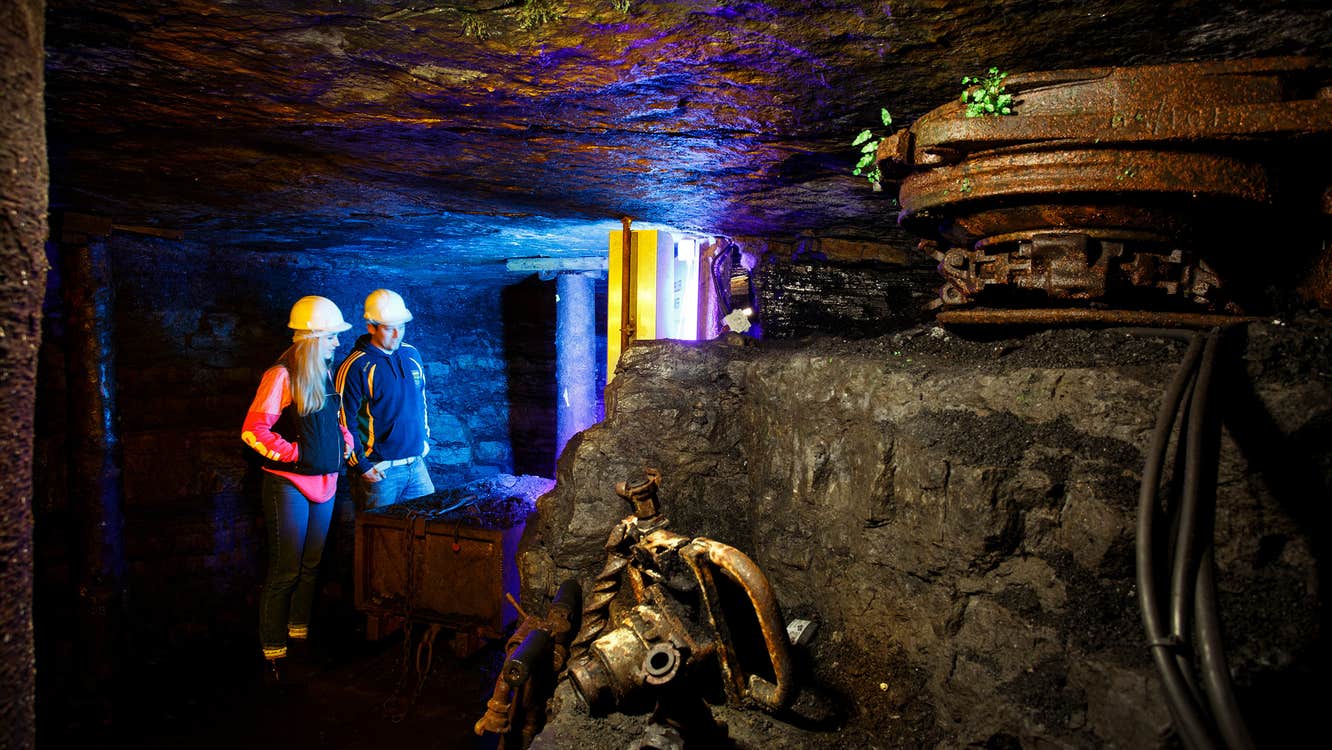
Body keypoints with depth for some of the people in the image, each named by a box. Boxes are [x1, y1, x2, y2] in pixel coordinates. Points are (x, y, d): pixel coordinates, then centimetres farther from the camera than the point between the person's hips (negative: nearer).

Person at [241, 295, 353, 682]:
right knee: (285, 572, -1)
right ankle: (274, 654, 11)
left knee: (311, 566, 15)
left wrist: (345, 440, 7)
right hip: (289, 485, -7)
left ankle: (299, 636, 29)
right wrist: (295, 453, -15)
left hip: (324, 482, 7)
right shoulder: (281, 376, -13)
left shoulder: (324, 375, 10)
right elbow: (253, 430, -18)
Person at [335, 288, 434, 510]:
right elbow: (344, 422, -12)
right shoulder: (356, 367, -12)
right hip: (379, 471, -6)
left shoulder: (412, 355, 8)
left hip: (416, 465, 6)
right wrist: (361, 466, -13)